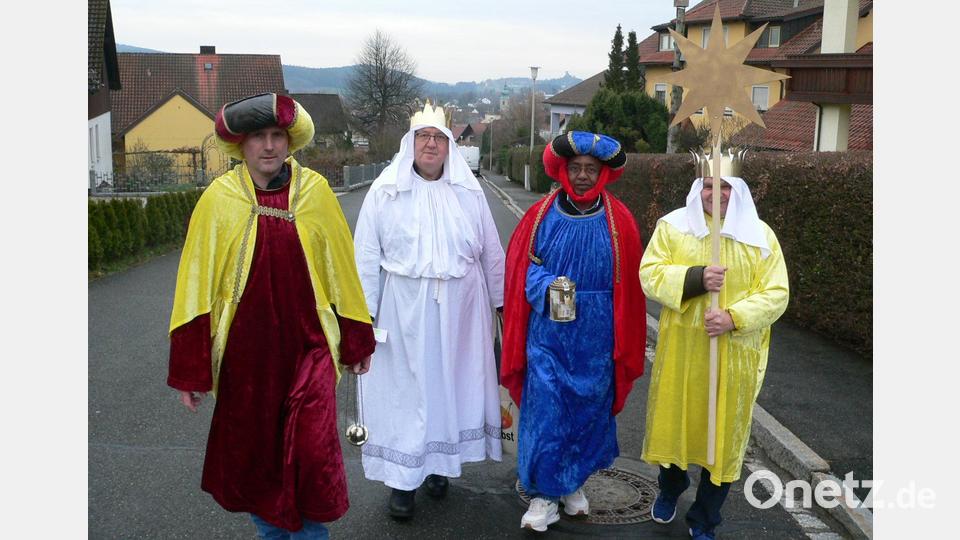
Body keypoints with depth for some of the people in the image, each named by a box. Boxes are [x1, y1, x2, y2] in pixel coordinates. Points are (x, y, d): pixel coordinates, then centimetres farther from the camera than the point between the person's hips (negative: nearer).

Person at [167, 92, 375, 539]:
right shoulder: (219, 198, -6)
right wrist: (188, 369, -2)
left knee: (313, 453, -4)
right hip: (244, 353, 1)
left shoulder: (315, 191, -3)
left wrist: (357, 342, 11)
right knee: (252, 453, 13)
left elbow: (341, 269, 5)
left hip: (309, 347, 0)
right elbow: (197, 284, -3)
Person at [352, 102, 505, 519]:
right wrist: (365, 313, -2)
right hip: (404, 311, -2)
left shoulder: (469, 192, 4)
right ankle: (402, 479, 16)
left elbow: (492, 253, 9)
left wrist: (502, 302, 10)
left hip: (460, 312, 2)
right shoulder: (384, 192, -1)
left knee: (452, 386, 11)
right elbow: (367, 257, 0)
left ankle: (439, 465, 30)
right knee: (405, 391, 3)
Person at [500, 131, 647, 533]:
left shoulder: (618, 221, -2)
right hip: (548, 333, -1)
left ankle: (573, 483, 32)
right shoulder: (542, 215, -1)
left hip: (595, 337, 1)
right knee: (544, 410, 0)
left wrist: (624, 343, 0)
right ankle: (543, 492, 16)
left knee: (588, 409, 12)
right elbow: (523, 267, 3)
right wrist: (546, 288, -18)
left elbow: (627, 283, 1)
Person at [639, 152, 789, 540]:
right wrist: (696, 277, -24)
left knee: (723, 432, 8)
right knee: (674, 421, 15)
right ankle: (669, 490, 44)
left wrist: (735, 318, -21)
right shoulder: (672, 226, -1)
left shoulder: (760, 235, -1)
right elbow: (650, 275, -8)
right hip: (681, 348, 0)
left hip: (734, 355, 0)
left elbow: (776, 294, -5)